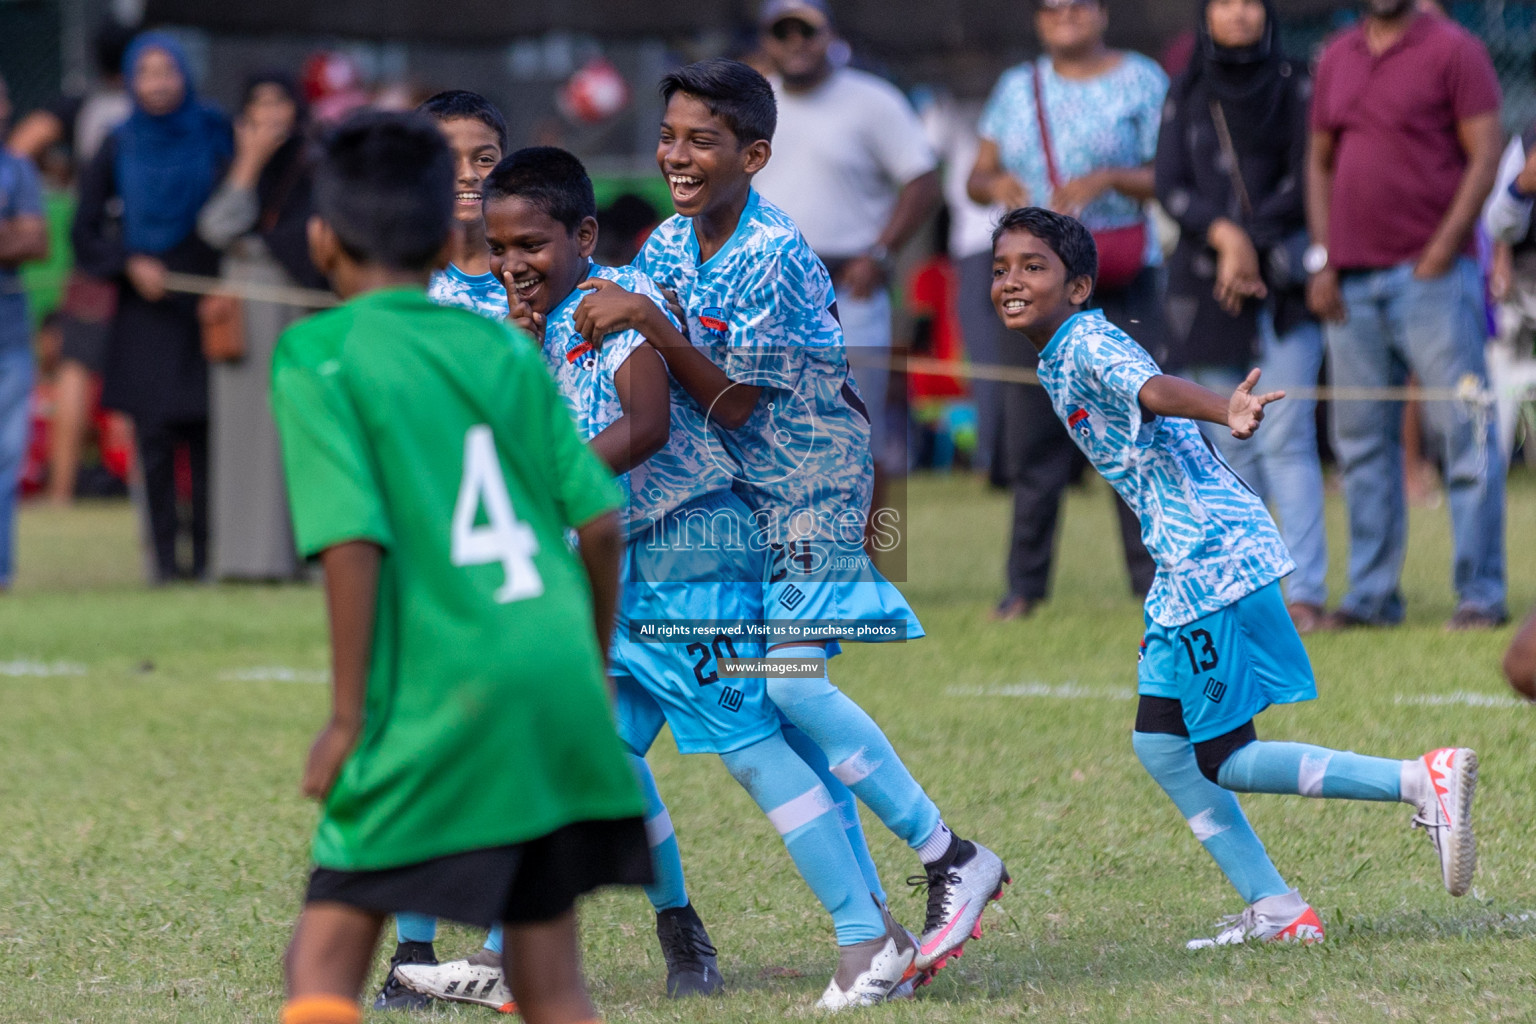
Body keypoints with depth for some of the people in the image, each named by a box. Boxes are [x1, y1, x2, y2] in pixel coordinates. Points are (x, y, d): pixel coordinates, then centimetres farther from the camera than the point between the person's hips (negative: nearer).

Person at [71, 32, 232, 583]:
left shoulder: (215, 136, 5)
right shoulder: (119, 149, 6)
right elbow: (85, 230, 8)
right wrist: (129, 264, -6)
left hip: (207, 302, 0)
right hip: (146, 306, 0)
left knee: (206, 433, -6)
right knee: (154, 433, -4)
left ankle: (206, 552, -1)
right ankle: (164, 553, 0)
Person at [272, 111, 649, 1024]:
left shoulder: (319, 355, -2)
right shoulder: (506, 347, 13)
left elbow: (353, 537, -12)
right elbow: (601, 521, 9)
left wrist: (349, 714, -7)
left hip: (438, 697, -5)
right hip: (558, 678, 5)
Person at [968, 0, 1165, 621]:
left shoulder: (1139, 81, 3)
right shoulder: (1018, 88, 15)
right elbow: (977, 177, 14)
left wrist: (1108, 179, -19)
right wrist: (995, 184, -9)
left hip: (1121, 278, -4)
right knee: (1030, 427, 3)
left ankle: (1154, 580, -4)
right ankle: (1025, 586, 10)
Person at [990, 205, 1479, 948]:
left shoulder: (1090, 348, -13)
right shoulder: (1061, 362, 17)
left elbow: (1155, 389, -33)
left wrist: (1226, 413, -53)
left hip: (1214, 562, -10)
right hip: (1187, 565, 10)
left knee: (1224, 761, -5)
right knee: (1159, 742, 13)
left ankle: (1424, 782, -6)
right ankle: (1275, 912, 15)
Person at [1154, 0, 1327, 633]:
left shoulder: (1296, 89, 5)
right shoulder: (1186, 97, 11)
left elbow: (1304, 182, -2)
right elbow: (1171, 188, 3)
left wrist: (1250, 244, -11)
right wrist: (1224, 232, -14)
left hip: (1285, 281, -3)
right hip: (1207, 288, 3)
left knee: (1285, 437, -11)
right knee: (1229, 443, 2)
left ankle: (1305, 591, -15)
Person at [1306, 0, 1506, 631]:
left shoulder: (1452, 51, -2)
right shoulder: (1337, 58, 15)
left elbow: (1485, 155, -6)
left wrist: (1442, 250, -14)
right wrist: (1321, 259, 8)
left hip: (1432, 275, -6)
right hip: (1353, 282, 6)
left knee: (1463, 433, -7)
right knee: (1361, 440, 7)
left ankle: (1480, 595, -5)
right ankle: (1372, 595, 12)